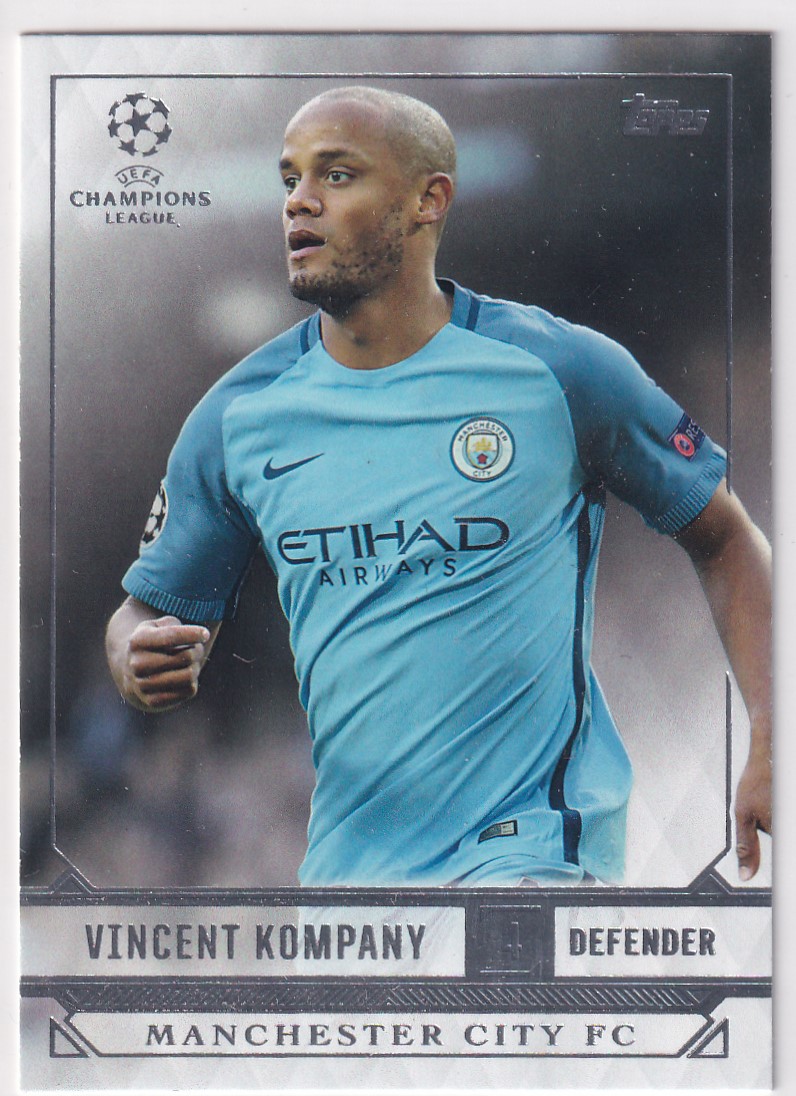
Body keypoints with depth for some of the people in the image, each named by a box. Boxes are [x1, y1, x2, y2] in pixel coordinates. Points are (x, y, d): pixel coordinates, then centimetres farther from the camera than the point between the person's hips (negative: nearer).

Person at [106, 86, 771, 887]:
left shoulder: (557, 370, -6)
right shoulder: (235, 415, 1)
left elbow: (723, 538, 4)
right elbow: (153, 608, 11)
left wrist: (766, 749, -6)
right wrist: (144, 660, -14)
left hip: (533, 844, -3)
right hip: (345, 858, 4)